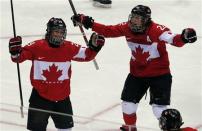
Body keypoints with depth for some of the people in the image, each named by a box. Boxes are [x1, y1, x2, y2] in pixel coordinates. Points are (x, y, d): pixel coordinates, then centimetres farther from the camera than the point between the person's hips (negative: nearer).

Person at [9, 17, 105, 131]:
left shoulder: (70, 48, -4)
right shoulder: (37, 46, -14)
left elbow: (86, 55, 5)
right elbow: (19, 57, -11)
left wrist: (94, 47, -12)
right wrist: (15, 52, -32)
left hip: (62, 97, 3)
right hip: (40, 96, -3)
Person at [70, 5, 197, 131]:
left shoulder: (156, 30, -27)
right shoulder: (126, 28, -10)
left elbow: (174, 40, -40)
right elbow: (108, 31, 1)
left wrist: (184, 37, -62)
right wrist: (89, 23, -6)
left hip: (159, 74, -6)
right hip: (137, 73, 6)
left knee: (159, 108, -10)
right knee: (128, 103, 12)